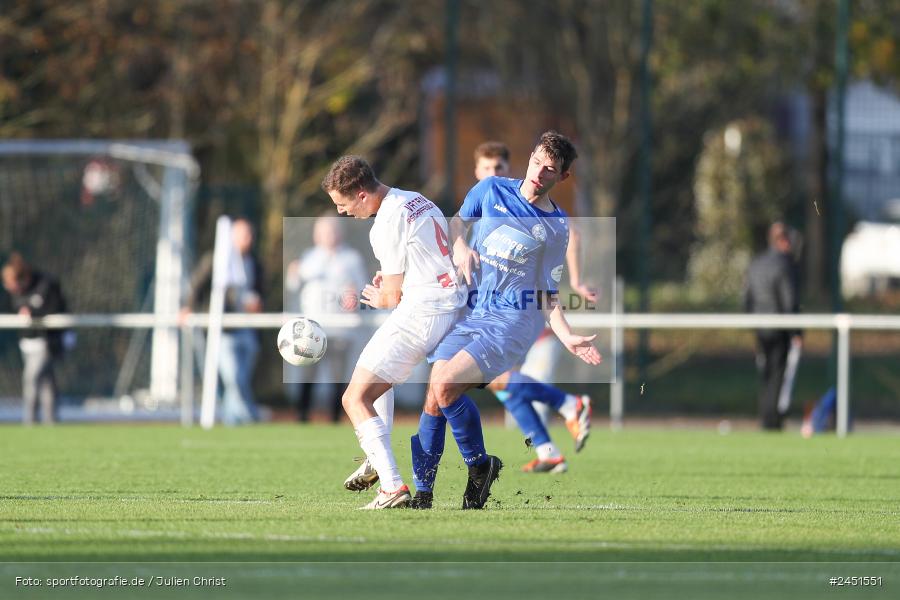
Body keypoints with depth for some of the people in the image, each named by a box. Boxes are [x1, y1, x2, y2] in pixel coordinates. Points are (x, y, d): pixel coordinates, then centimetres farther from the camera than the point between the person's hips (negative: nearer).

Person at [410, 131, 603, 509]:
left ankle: (480, 465, -3)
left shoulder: (557, 227, 3)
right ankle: (422, 496, 1)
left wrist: (567, 337, -6)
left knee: (446, 385, -24)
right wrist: (459, 247, -1)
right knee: (434, 398, -8)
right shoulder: (491, 190, 6)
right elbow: (457, 220, 21)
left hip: (513, 320, -3)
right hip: (468, 312, 3)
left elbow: (547, 294, 7)